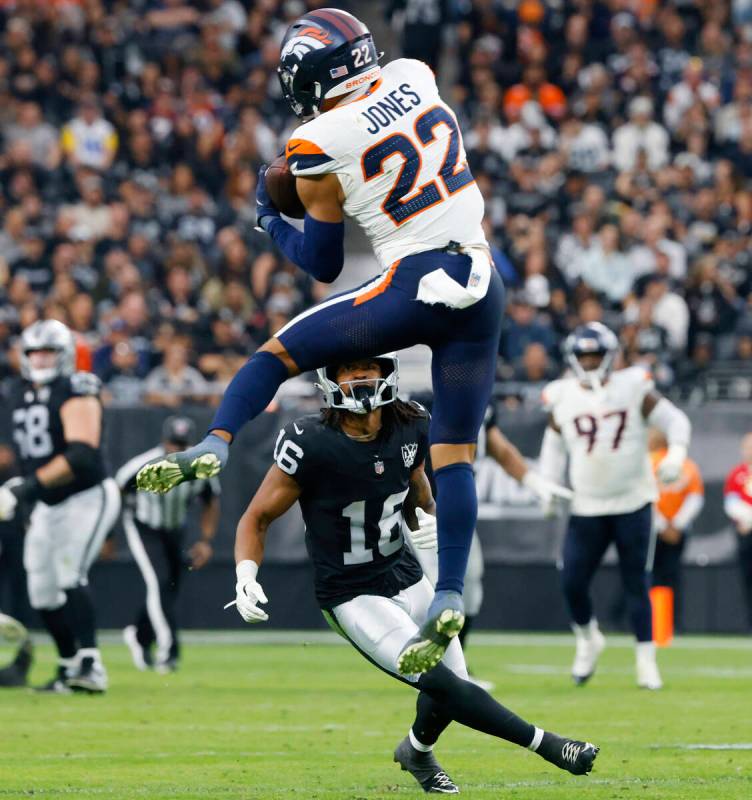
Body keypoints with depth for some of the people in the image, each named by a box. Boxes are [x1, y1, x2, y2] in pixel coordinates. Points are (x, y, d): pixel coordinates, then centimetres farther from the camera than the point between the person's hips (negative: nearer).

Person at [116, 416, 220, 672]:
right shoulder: (144, 466, -29)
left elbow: (211, 502, 1)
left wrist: (206, 540, -5)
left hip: (175, 531, 5)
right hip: (143, 527, -5)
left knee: (170, 590, 11)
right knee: (159, 583, -20)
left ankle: (140, 637, 37)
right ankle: (168, 651, -18)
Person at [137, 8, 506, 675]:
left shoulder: (321, 150, -6)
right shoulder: (415, 77, 7)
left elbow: (322, 266, 4)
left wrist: (270, 219, 21)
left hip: (417, 285, -5)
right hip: (483, 283, 5)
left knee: (281, 350, 11)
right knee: (455, 454, 5)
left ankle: (214, 445, -11)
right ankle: (449, 597, -3)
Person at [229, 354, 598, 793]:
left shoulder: (411, 430, -6)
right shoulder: (311, 444, -22)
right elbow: (257, 519, -13)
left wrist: (429, 523, -11)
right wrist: (246, 577, -29)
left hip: (408, 578, 6)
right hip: (354, 598, -6)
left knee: (452, 683, 13)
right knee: (444, 686, -17)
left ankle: (418, 751, 45)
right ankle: (546, 744, -4)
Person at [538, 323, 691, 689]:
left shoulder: (634, 389, -5)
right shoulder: (563, 398, 2)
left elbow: (674, 420, -2)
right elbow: (554, 446, 15)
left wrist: (676, 454, -20)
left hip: (633, 503, -2)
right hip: (587, 507, 2)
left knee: (636, 583, -1)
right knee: (572, 580, -4)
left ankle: (646, 661, 6)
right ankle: (588, 639, 24)